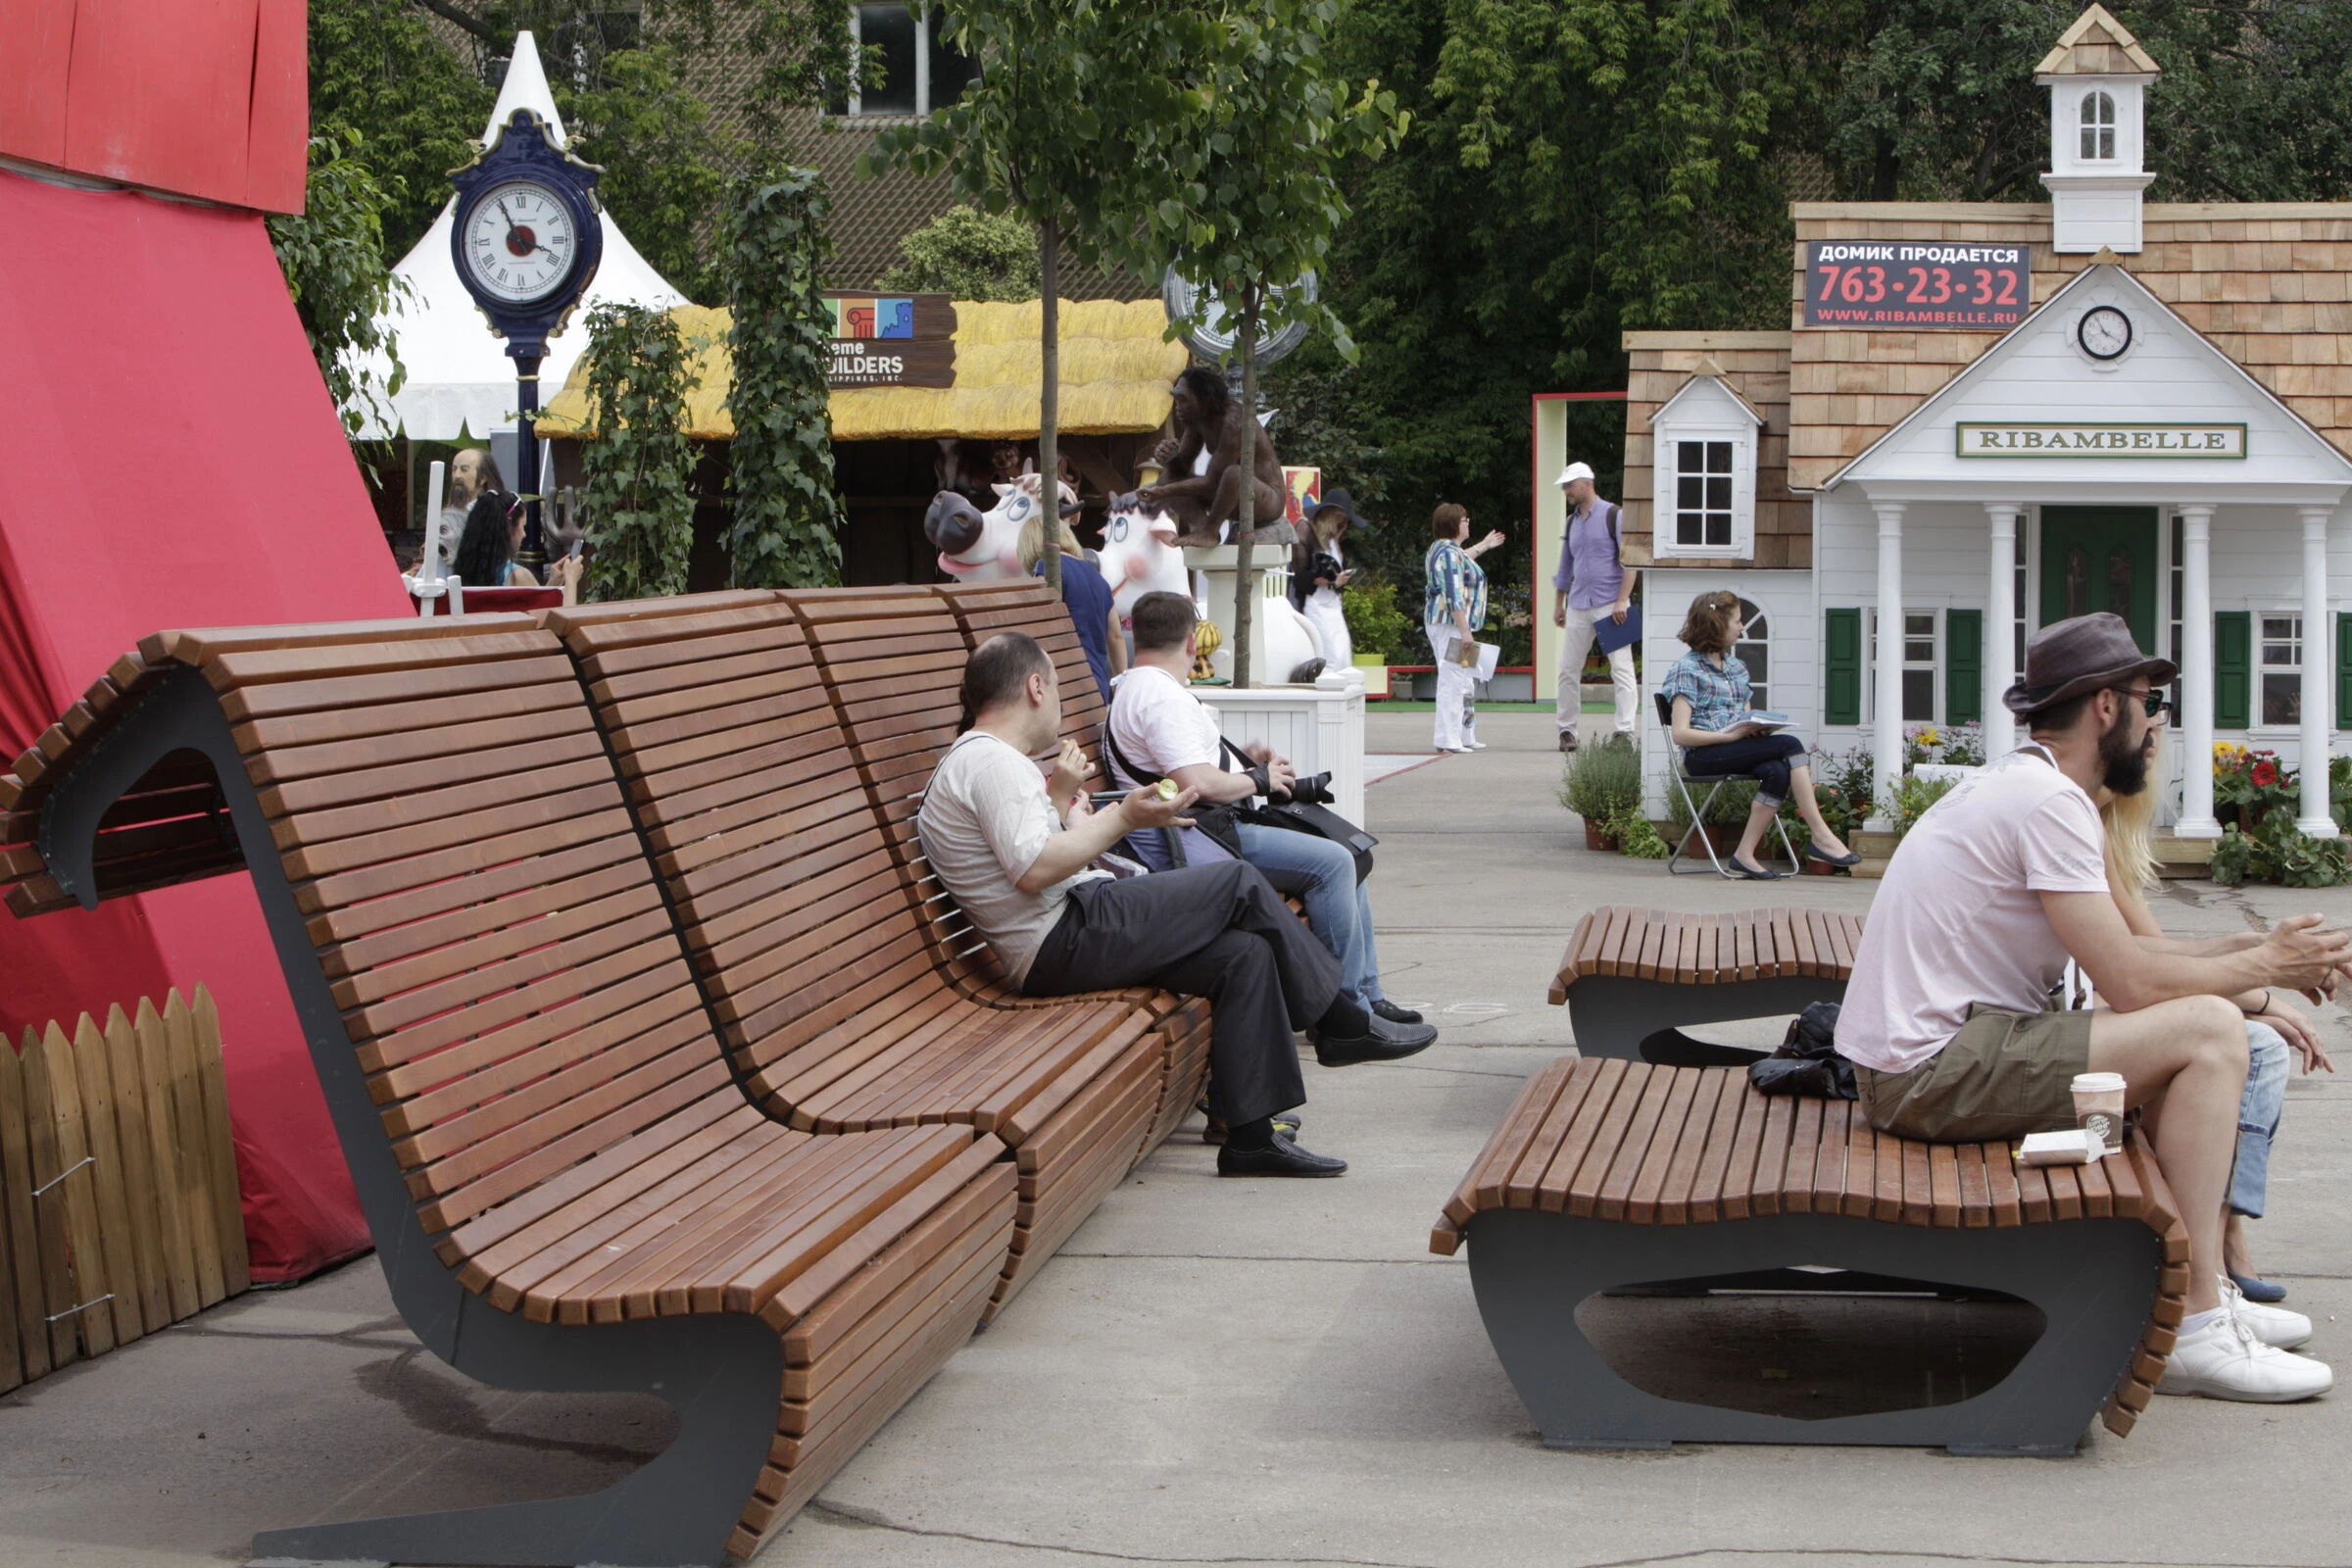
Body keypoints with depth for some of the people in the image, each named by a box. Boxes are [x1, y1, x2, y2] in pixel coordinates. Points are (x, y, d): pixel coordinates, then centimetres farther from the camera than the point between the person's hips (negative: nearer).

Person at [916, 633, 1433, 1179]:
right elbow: (1033, 869, -24)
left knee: (1245, 954, 2)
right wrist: (1121, 818, -17)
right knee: (1239, 882, -8)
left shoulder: (976, 762, 23)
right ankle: (1340, 1023, 5)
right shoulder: (990, 760, -12)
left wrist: (1059, 797, 24)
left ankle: (1250, 1135, 0)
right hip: (1067, 938, -11)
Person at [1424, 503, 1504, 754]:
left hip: (1441, 622, 11)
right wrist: (1465, 630, -24)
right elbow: (1454, 596, -23)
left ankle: (1465, 736, 22)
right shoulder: (1449, 552, -16)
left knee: (1464, 682, 16)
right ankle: (1448, 740, -11)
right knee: (1453, 681, -11)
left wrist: (1483, 546, 54)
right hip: (1451, 622, -11)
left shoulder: (1443, 549, 17)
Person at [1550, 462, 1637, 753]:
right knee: (1568, 670, 5)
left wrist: (1622, 601, -15)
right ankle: (1566, 730, 13)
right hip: (1578, 606, 6)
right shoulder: (1572, 522, 16)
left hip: (1610, 606, -6)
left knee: (1621, 669, -9)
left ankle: (1625, 730, -11)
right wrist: (1558, 604, 21)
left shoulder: (1613, 515, -3)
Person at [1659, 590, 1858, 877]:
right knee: (1790, 745, -25)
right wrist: (1731, 735, -19)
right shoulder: (1687, 668, -1)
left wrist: (1759, 726, 0)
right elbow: (1681, 734, -10)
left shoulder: (1737, 668, 22)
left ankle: (1745, 855, -30)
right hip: (1703, 756, -7)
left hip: (1740, 749, 7)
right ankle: (1821, 837, -24)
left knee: (1777, 772, -30)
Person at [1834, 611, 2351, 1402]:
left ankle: (2202, 1290, 18)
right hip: (1935, 1073, -11)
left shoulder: (2021, 786, 17)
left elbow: (2117, 951, 17)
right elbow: (2129, 982, -18)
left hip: (1919, 1055, 11)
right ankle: (2194, 1330, -13)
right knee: (2209, 1031, -15)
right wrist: (2261, 966, -3)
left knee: (2181, 1023, 17)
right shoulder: (2050, 800, -16)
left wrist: (2251, 947, 10)